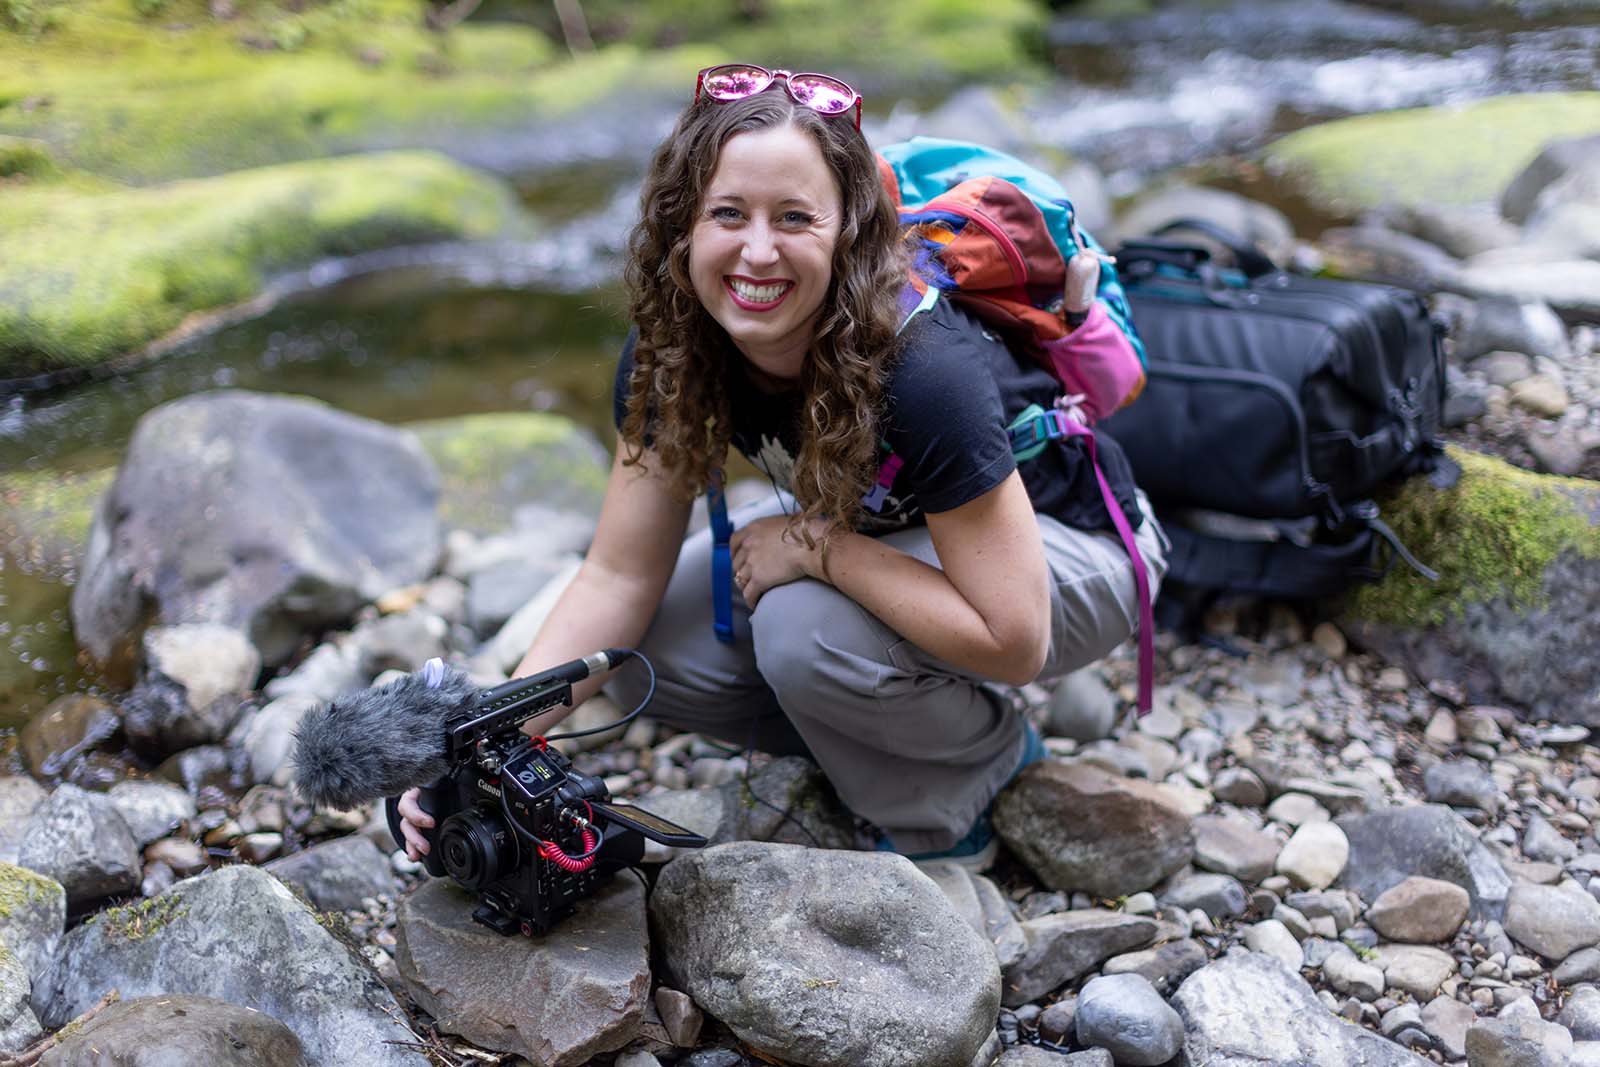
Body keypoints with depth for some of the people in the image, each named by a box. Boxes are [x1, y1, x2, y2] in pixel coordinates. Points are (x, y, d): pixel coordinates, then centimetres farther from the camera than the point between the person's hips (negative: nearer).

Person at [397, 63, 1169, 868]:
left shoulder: (922, 370, -36)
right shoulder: (670, 348, -18)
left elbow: (1012, 639, -32)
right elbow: (621, 575, -14)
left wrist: (820, 548, -29)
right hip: (880, 527, 6)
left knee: (807, 629, -32)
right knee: (647, 655, -11)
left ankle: (965, 782, -1)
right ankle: (894, 728, 9)